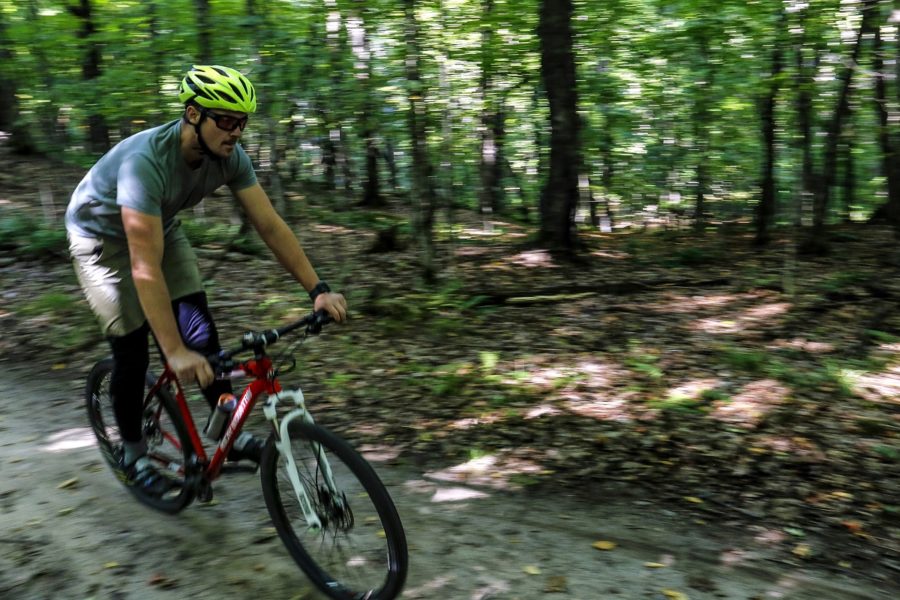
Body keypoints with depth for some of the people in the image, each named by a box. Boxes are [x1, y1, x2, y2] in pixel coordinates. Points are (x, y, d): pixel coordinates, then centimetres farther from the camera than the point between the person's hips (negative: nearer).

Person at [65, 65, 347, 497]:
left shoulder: (230, 156, -22)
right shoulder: (146, 161, -40)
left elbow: (270, 225, -19)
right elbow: (145, 267, -43)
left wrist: (317, 290, -27)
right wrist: (175, 353, -47)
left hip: (161, 227, 5)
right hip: (102, 234, -5)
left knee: (200, 329, -8)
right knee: (133, 351, -5)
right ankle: (132, 454, 16)